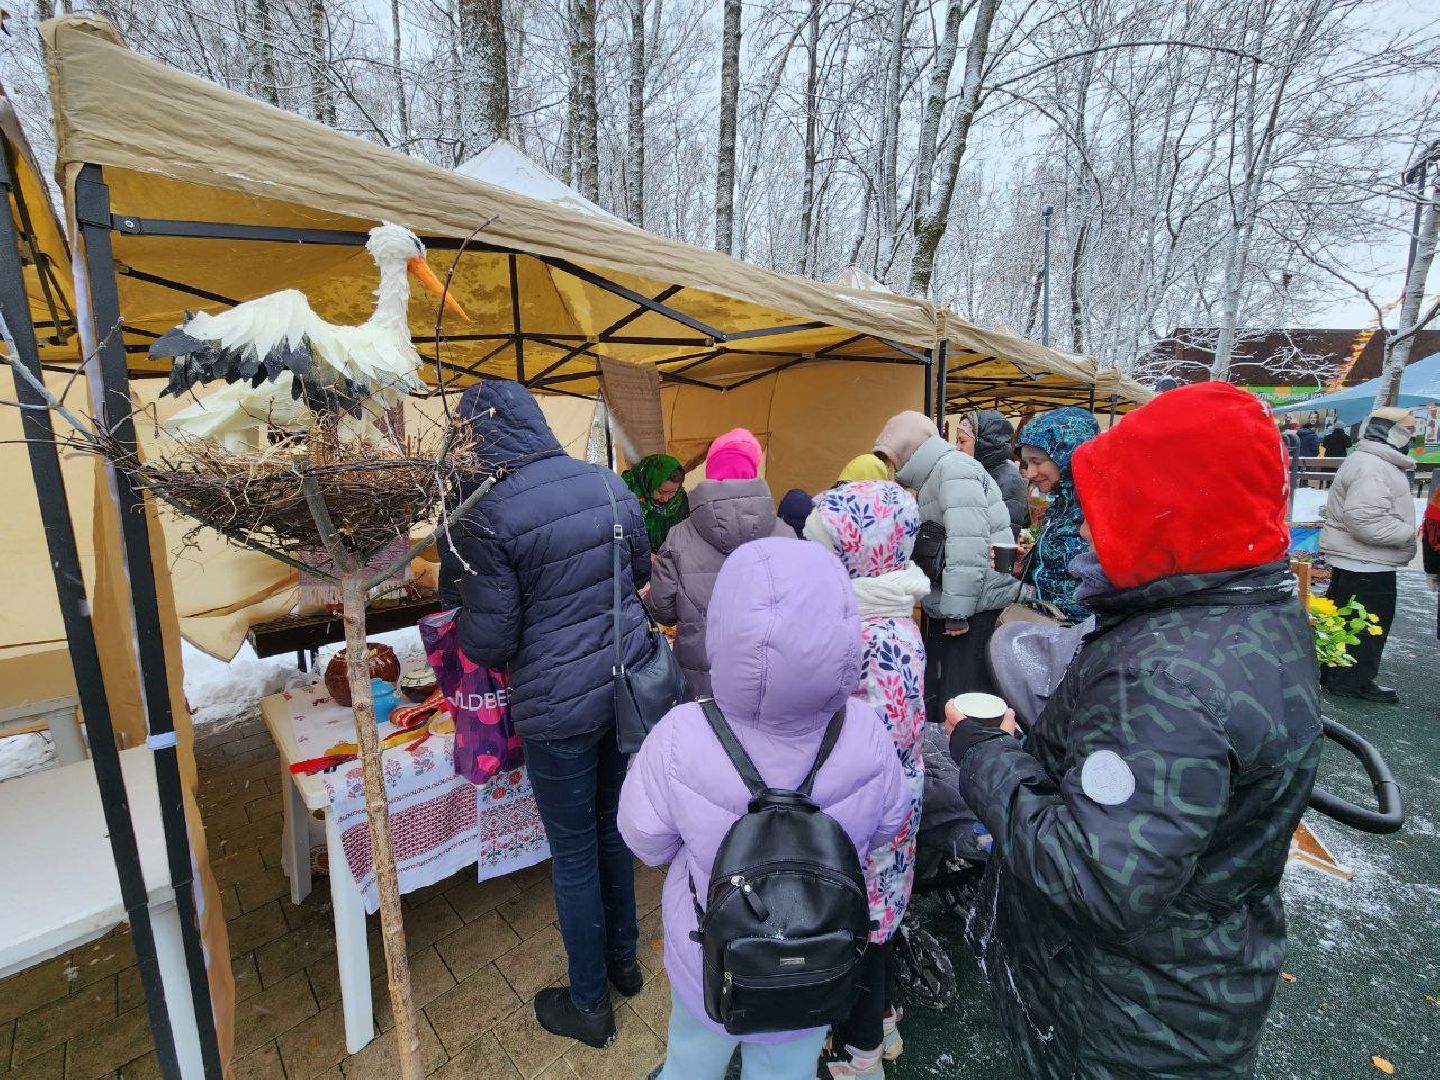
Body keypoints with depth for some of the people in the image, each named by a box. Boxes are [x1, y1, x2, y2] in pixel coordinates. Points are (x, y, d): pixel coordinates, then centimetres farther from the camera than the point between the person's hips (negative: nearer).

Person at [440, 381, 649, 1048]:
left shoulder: (490, 516, -19)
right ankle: (623, 958, 48)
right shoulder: (609, 484, -1)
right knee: (615, 826, 25)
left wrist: (463, 601, 4)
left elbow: (489, 643, -15)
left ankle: (589, 1007, 38)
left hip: (560, 708, -6)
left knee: (573, 857, 15)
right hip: (628, 684, 6)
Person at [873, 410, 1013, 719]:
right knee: (934, 682, 18)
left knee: (961, 692, -6)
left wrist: (957, 611, -23)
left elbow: (968, 545, -24)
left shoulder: (953, 468, -15)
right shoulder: (934, 475, 17)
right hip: (947, 600, 10)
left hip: (972, 600, -10)